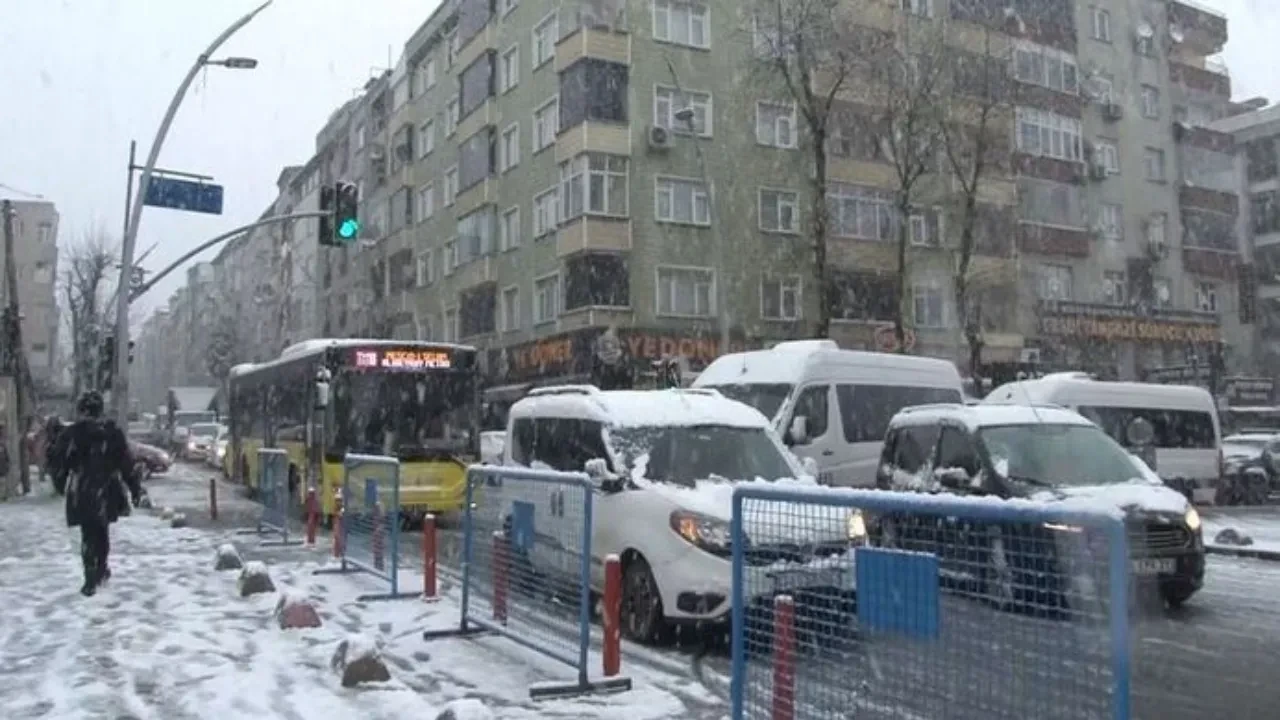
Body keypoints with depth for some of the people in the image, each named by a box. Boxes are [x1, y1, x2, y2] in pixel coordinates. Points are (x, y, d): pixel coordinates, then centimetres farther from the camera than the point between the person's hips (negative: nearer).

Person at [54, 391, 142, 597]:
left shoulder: (70, 434, -7)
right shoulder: (112, 433, -4)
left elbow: (60, 462, 1)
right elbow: (126, 464, -3)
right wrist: (135, 488, 4)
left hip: (81, 493, -1)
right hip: (106, 491, 2)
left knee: (88, 534, 3)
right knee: (102, 531, 20)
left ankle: (91, 580, -3)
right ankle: (101, 570, 31)